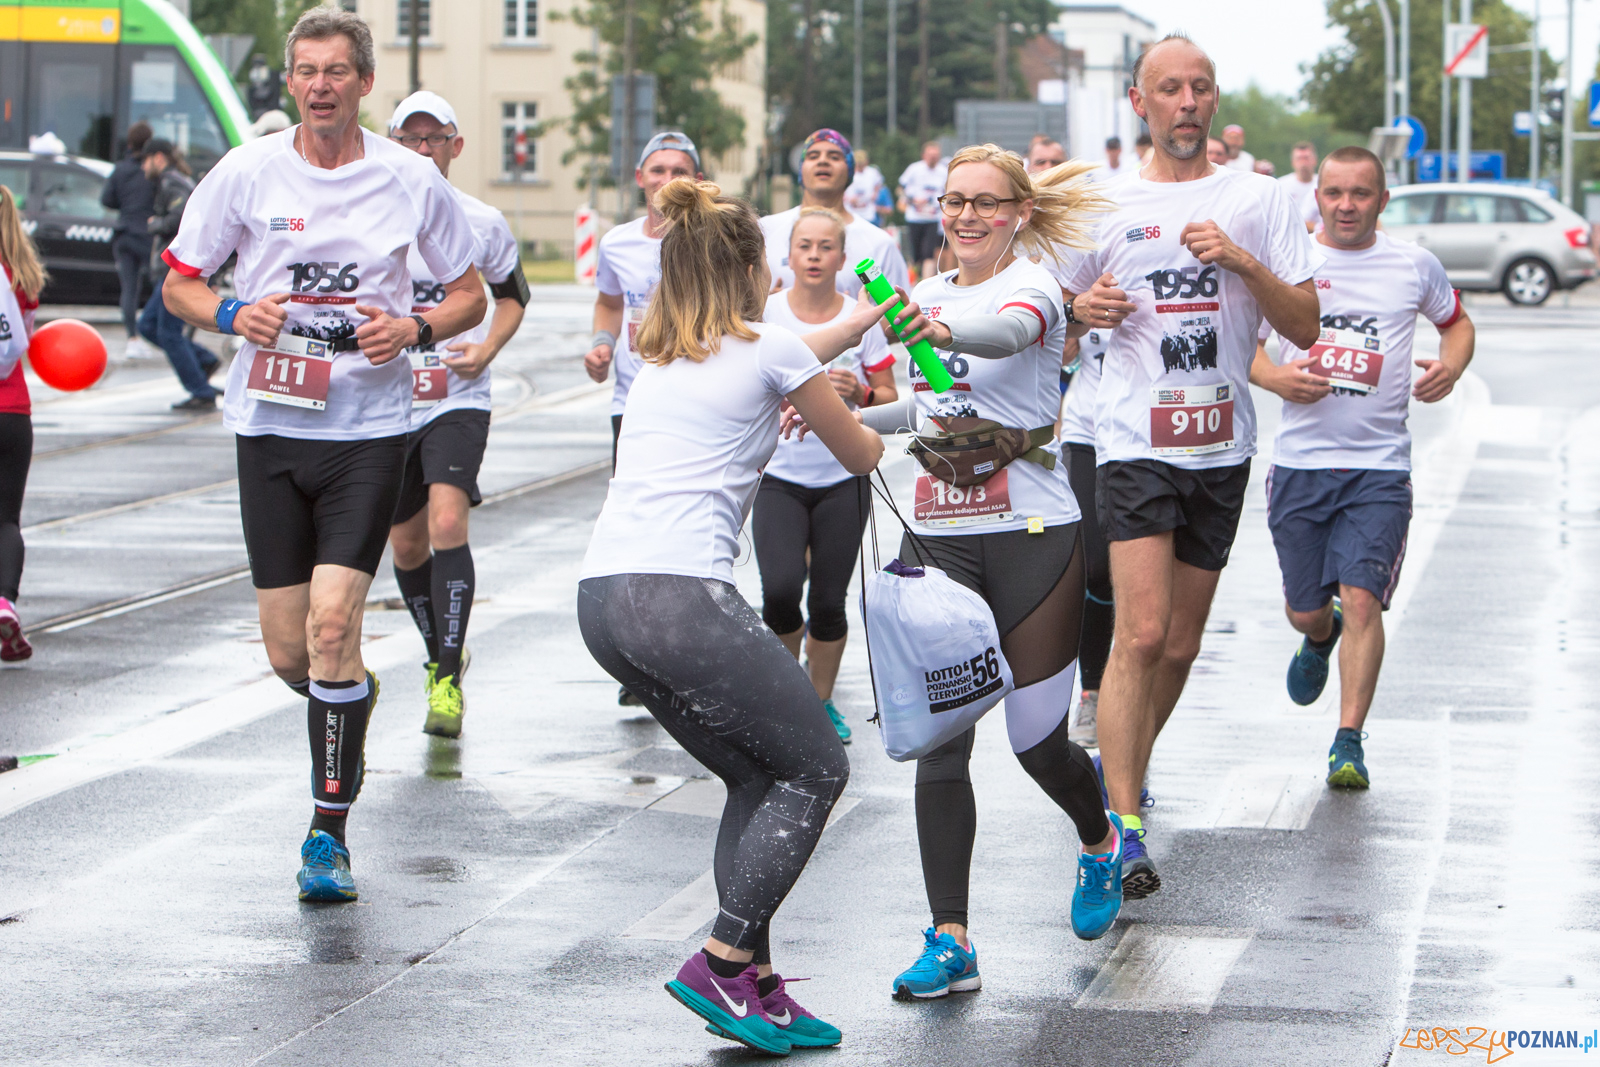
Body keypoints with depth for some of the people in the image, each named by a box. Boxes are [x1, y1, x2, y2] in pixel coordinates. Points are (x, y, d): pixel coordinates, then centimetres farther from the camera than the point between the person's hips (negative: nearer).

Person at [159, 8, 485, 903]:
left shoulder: (412, 180, 0)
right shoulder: (245, 173, 0)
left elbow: (472, 295, 10)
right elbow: (178, 285, 8)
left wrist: (413, 330, -10)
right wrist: (235, 314, -13)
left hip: (369, 431, -2)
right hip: (270, 426, 2)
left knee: (332, 624, -16)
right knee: (288, 650, 4)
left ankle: (329, 832, -6)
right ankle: (354, 705, 40)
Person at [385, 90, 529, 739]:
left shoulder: (483, 223, -1)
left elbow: (513, 295, 15)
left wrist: (486, 350, -3)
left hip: (458, 400, -2)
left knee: (447, 522, -21)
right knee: (407, 543, 11)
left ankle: (448, 684, -19)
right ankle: (442, 654, 37)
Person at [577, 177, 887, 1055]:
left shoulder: (658, 358, 23)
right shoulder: (771, 350, 3)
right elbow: (860, 457, 16)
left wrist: (855, 323, 58)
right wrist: (875, 428, 39)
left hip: (602, 594, 8)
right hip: (683, 594, -8)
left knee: (758, 779, 18)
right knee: (815, 769, 5)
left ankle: (754, 984, 9)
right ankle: (722, 966, -4)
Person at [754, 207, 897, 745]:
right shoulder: (764, 313, -1)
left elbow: (890, 399, 5)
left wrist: (860, 392, -15)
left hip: (842, 479, 1)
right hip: (778, 476, -1)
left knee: (828, 604, -1)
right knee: (780, 590, -18)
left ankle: (821, 700, 22)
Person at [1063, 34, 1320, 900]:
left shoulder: (1259, 200, 4)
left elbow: (1305, 327, 0)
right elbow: (1057, 311, 16)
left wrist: (1243, 261, -16)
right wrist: (1088, 309, -7)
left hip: (1222, 446, 2)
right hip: (1134, 440, -2)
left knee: (1181, 644, 12)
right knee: (1141, 634, -17)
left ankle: (1117, 766, 36)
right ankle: (1123, 828, -18)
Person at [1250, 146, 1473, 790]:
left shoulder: (1414, 266, 3)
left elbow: (1456, 321, 21)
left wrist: (1451, 367, -1)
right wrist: (1272, 377, -10)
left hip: (1381, 465, -1)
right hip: (1299, 462, 1)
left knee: (1361, 598, -14)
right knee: (1304, 608, 9)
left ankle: (1349, 742, -6)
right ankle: (1319, 639, 47)